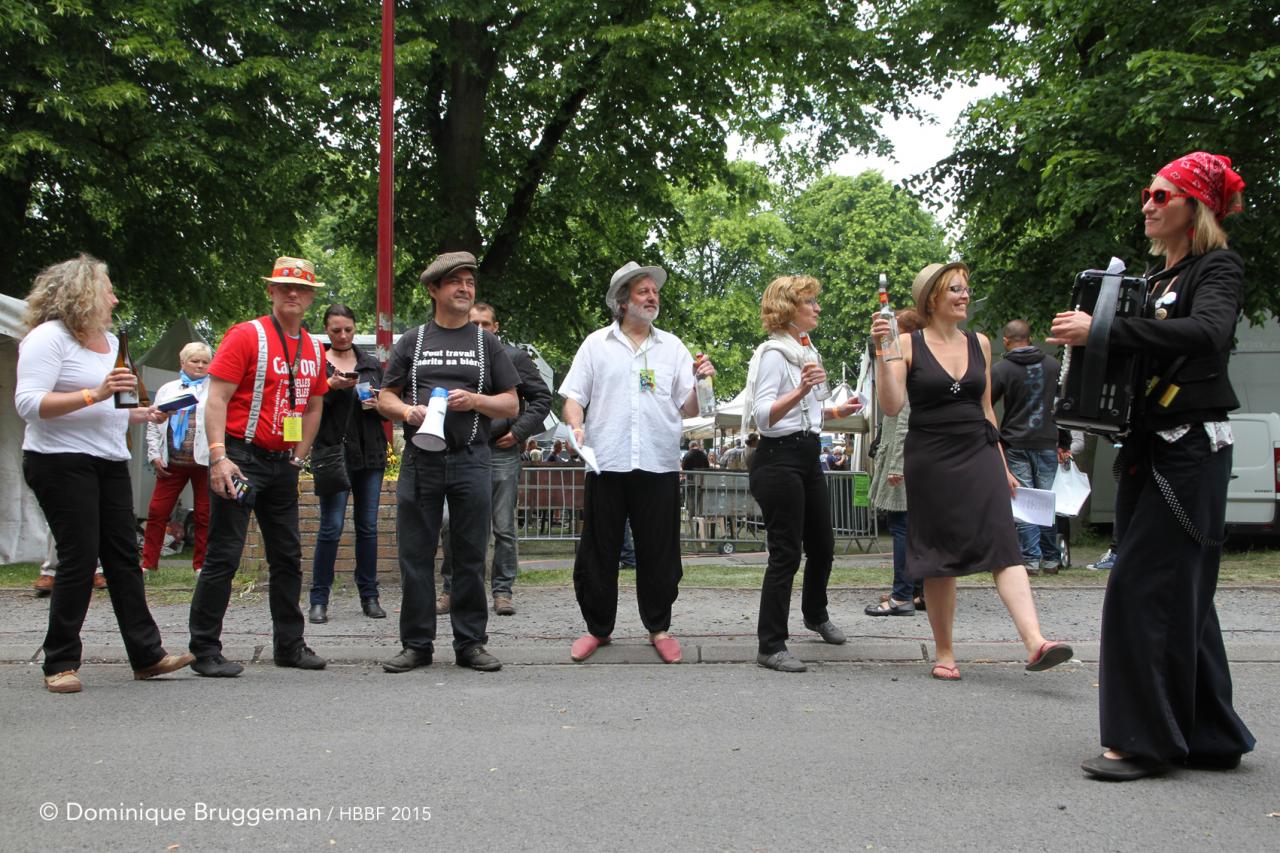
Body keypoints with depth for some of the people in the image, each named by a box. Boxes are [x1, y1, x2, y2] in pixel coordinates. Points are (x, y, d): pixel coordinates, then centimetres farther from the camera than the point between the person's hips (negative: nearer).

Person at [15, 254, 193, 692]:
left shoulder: (110, 341, 17)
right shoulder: (49, 337, -9)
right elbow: (28, 403, -20)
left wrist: (142, 414, 11)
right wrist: (95, 394, -26)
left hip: (110, 462, 8)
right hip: (61, 461, -8)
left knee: (124, 556, 7)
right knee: (79, 558, -7)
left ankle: (147, 655, 11)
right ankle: (60, 664, 4)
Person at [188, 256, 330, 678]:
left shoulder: (313, 348, 12)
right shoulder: (246, 335, -8)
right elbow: (216, 397, -13)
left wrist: (298, 456, 13)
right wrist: (218, 457, -21)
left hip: (283, 464, 7)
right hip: (241, 457, -7)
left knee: (288, 556, 12)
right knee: (224, 556, -5)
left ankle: (289, 644, 23)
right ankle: (205, 650, 4)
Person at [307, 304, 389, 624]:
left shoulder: (372, 364, 12)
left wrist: (377, 405, -4)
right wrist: (330, 387, -17)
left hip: (370, 454, 4)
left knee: (368, 526, 7)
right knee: (331, 527, -6)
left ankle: (369, 597, 14)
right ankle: (319, 600, 3)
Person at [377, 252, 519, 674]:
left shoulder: (487, 343, 12)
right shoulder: (411, 341, 13)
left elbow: (511, 405, 9)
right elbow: (385, 398, 12)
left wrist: (474, 400, -9)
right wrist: (408, 411, -9)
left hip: (470, 461, 0)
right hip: (420, 460, 0)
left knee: (470, 557, 3)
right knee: (415, 556, 2)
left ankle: (470, 643, 12)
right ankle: (416, 643, 11)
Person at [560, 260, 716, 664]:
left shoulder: (672, 347, 12)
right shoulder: (597, 344, 9)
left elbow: (689, 409, 9)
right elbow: (573, 397, 6)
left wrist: (701, 381, -9)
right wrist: (576, 426, -13)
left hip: (659, 465, 1)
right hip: (606, 463, -1)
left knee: (659, 552, 6)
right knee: (598, 551, 5)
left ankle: (659, 627, 21)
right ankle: (598, 627, 20)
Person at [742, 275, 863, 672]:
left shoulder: (802, 351, 17)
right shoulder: (774, 353, -12)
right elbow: (764, 415, -22)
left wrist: (836, 412, 12)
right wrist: (800, 391, -35)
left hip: (807, 458, 9)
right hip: (779, 459, -9)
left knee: (822, 545, 18)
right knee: (786, 553, -9)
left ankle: (816, 614, 42)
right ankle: (770, 645, -3)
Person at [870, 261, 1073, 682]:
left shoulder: (979, 344, 11)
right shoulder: (908, 345, -1)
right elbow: (891, 405, -11)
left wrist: (1002, 465, 19)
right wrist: (882, 353, -20)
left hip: (979, 455, 3)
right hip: (930, 459, -3)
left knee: (1004, 546, -11)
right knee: (940, 557, 3)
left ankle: (1035, 642, -22)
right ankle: (944, 653, 15)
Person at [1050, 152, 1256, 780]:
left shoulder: (1218, 268, -6)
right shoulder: (1154, 278, 17)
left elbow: (1208, 332, -27)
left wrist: (1104, 332, -31)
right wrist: (1087, 333, -3)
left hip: (1190, 451, -8)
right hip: (1147, 449, 8)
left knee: (1142, 590, -10)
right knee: (1179, 595, 11)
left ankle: (1145, 740, -1)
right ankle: (1212, 738, 22)